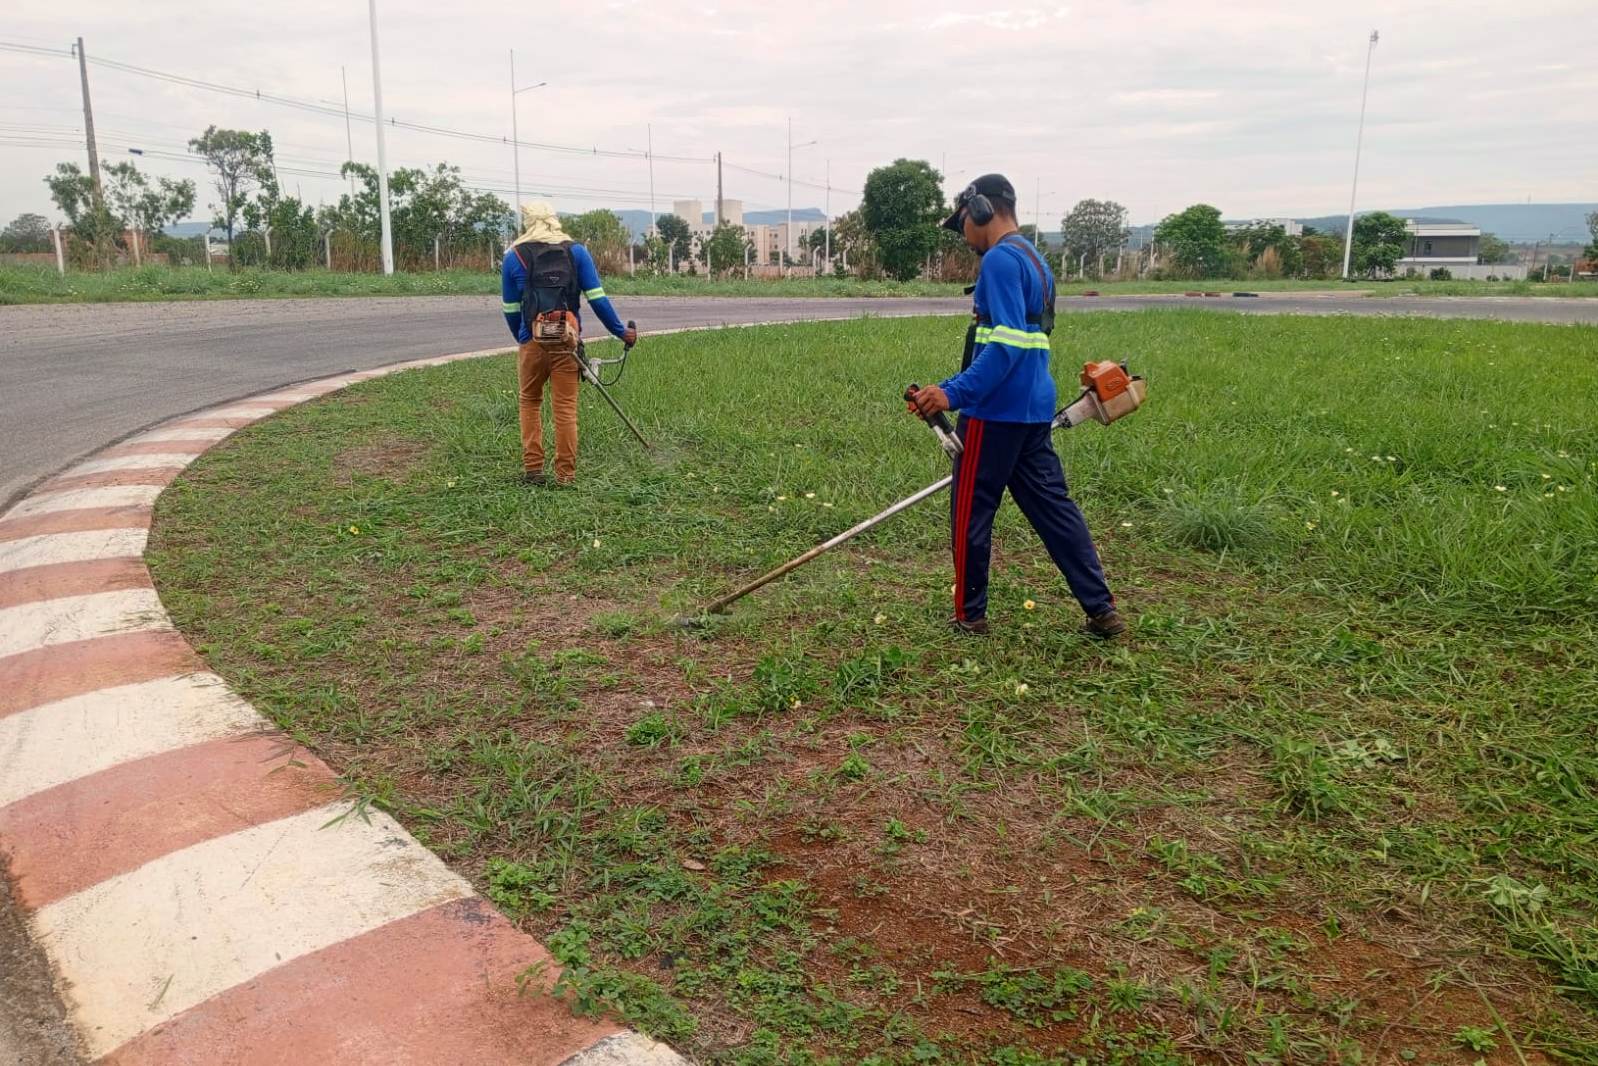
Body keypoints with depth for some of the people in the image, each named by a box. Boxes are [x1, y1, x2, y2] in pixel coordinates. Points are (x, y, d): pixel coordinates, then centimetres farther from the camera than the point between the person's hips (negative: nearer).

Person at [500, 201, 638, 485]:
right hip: (566, 342, 0)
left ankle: (532, 469, 13)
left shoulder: (514, 256, 6)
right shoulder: (576, 252, 5)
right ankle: (565, 473, 6)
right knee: (566, 408, 5)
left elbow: (510, 309, 9)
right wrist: (621, 332, 8)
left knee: (529, 403, 16)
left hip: (531, 342, 0)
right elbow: (597, 298, 0)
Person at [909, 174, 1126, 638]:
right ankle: (1102, 610, 12)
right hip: (1033, 409, 9)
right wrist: (947, 390, 21)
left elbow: (1006, 345, -23)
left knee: (970, 511, 3)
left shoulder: (1000, 259, -13)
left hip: (995, 410, -9)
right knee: (1052, 504, 11)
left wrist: (954, 394, -23)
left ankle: (969, 615, 15)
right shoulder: (1034, 260, 18)